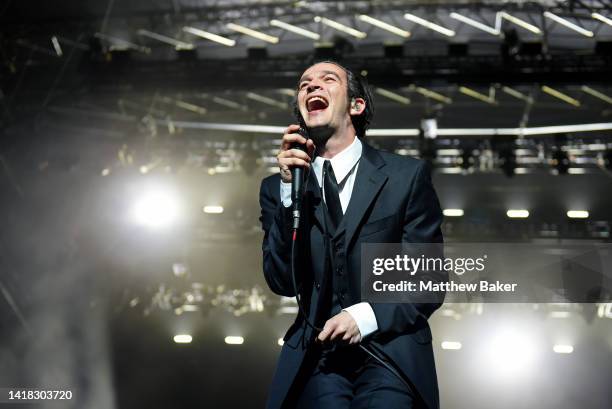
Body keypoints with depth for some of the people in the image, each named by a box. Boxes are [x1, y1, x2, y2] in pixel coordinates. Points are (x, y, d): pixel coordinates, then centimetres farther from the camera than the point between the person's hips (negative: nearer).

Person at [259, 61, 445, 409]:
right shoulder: (277, 187, 10)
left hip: (391, 349, -1)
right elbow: (283, 282, -1)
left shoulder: (408, 175, 4)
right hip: (315, 355, 1)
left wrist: (366, 316, -13)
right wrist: (290, 189, -9)